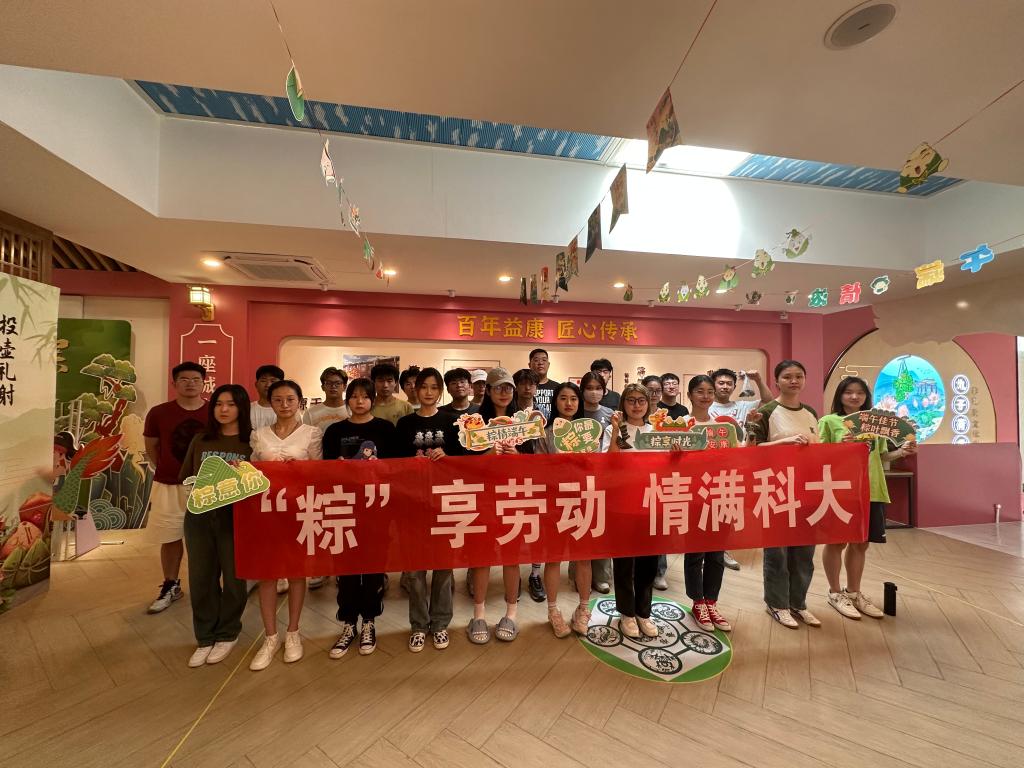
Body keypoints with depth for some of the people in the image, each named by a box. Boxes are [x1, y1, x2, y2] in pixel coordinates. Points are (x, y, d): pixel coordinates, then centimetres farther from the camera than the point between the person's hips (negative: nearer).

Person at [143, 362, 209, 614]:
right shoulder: (159, 413, -4)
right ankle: (171, 587, 31)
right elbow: (151, 447, 10)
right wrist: (166, 470, 9)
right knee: (170, 538, 13)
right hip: (169, 485, 1)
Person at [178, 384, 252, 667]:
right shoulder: (200, 440, 8)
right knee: (201, 578, 11)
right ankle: (205, 638, 31)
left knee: (233, 578, 8)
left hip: (235, 518, -3)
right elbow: (185, 476, 13)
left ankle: (227, 635, 30)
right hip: (199, 516, 4)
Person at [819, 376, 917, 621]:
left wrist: (902, 452, -4)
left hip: (871, 490, 5)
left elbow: (881, 456, 14)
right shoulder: (829, 421, -3)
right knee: (837, 542, 5)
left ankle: (854, 592, 30)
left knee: (861, 543, 14)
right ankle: (835, 593, 21)